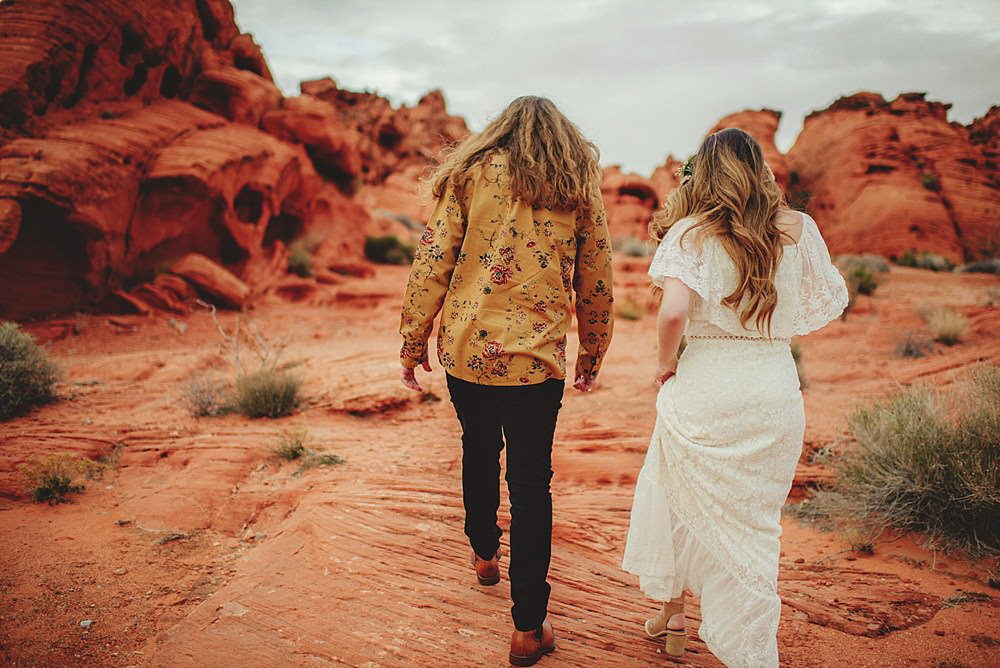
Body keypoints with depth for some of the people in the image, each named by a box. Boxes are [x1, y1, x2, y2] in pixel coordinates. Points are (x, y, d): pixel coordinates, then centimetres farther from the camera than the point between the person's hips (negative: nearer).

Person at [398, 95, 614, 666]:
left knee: (479, 450, 25)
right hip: (538, 358, -1)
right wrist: (593, 354, 22)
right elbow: (597, 284, 9)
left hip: (466, 347, 1)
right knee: (531, 481, 6)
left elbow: (433, 262, -2)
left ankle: (484, 553, 46)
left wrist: (415, 339, 5)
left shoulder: (473, 174, 4)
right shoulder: (579, 188, 6)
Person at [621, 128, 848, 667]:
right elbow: (830, 301, 13)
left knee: (681, 498, 22)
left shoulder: (691, 232, -6)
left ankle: (672, 614, 38)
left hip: (704, 384, -2)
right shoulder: (798, 229, 2)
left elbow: (674, 311, -20)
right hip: (777, 386, 2)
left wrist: (665, 363, -3)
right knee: (755, 517, 17)